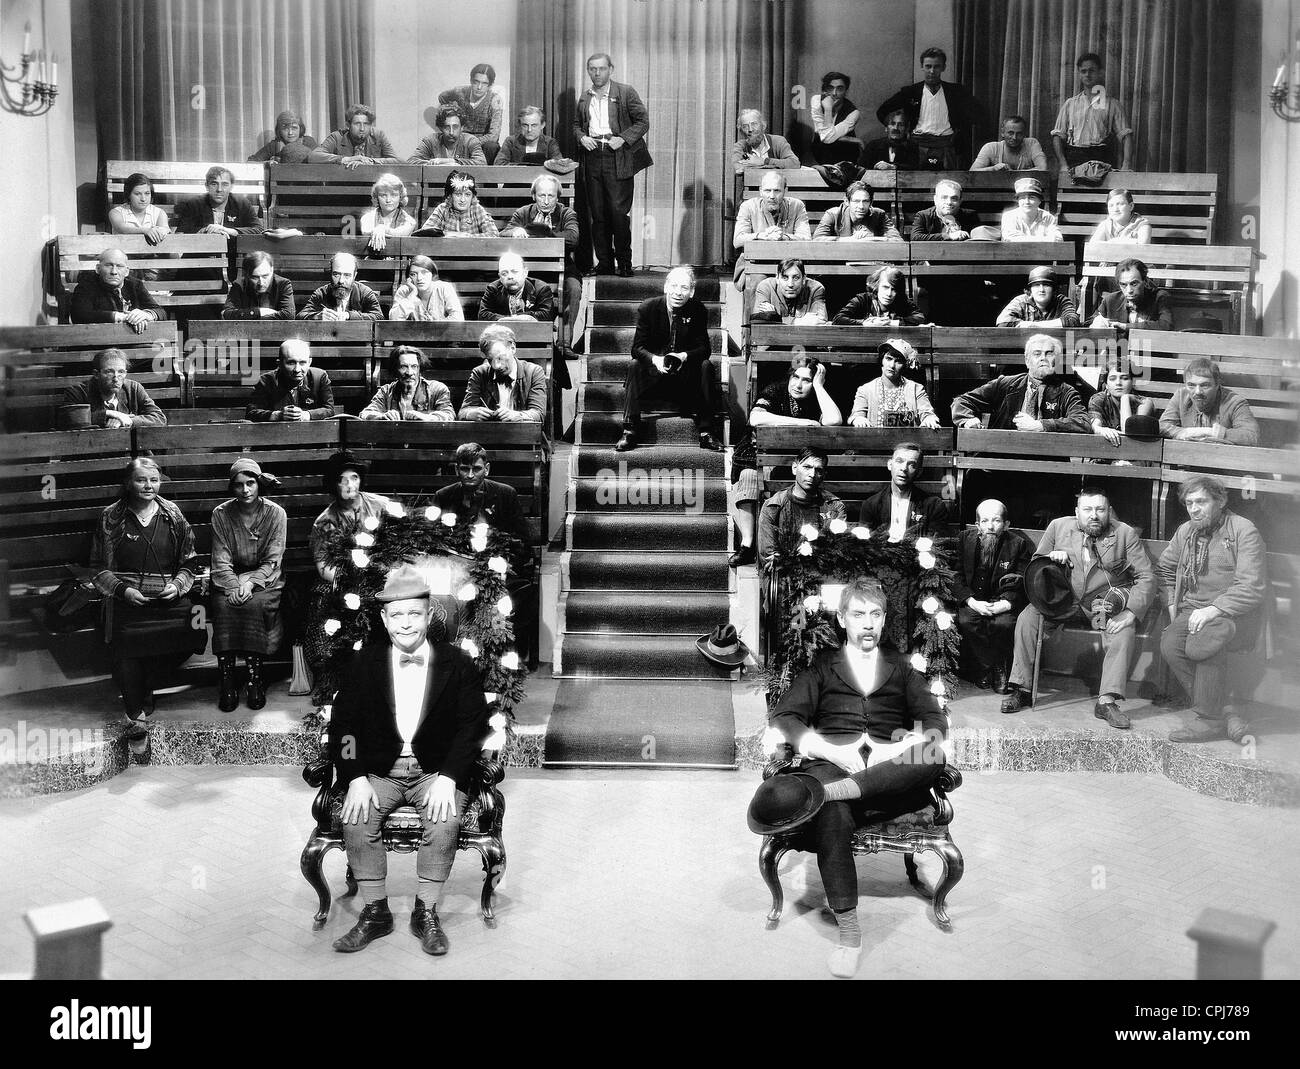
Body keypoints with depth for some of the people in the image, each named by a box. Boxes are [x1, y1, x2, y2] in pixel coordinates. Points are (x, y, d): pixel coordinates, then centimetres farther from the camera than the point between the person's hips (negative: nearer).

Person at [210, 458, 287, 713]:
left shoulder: (275, 514, -3)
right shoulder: (221, 514, 0)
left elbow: (272, 561, -6)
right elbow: (221, 560, -4)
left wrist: (250, 582, -22)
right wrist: (233, 586, -21)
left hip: (264, 580, -1)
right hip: (229, 578, 1)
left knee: (254, 604, -32)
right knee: (223, 606, -30)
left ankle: (255, 677, -25)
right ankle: (226, 680, -27)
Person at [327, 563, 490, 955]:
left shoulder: (458, 664, -1)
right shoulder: (364, 664, 3)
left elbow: (472, 727, -3)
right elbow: (343, 725, 1)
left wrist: (447, 778, -16)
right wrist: (356, 779, -14)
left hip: (437, 771, -1)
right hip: (379, 771, 2)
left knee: (444, 823, -29)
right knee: (356, 821, -25)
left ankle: (426, 913, -11)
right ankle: (375, 912, -9)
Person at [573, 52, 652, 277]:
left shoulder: (626, 93, 1)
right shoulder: (584, 98, 15)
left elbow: (643, 121, 0)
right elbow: (576, 124, 24)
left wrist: (623, 139, -12)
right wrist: (582, 137, 2)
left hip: (617, 159, -4)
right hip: (592, 159, 4)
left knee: (619, 212, -9)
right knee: (597, 214, 4)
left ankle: (624, 263, 1)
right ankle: (604, 263, 10)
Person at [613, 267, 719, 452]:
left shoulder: (698, 311, -5)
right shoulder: (648, 308, -7)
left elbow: (704, 348, -9)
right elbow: (637, 348, -11)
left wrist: (685, 356, -31)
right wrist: (655, 360, -34)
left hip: (686, 373, 1)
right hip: (654, 371, 0)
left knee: (706, 367, -26)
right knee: (634, 366, -28)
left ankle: (705, 432, -24)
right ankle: (630, 431, -29)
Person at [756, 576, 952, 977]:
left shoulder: (901, 667, 26)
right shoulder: (822, 667, 22)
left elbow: (935, 720, 12)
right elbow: (782, 718, 7)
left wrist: (902, 748, -11)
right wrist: (833, 750, -10)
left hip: (891, 770, 1)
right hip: (832, 763, -1)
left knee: (933, 760, -34)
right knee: (832, 816, -37)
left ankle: (820, 792, -43)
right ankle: (847, 929, -30)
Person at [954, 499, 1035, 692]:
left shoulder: (1018, 543, -4)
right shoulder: (964, 539, 0)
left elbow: (1022, 583, -5)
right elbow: (956, 577, -2)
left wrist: (1006, 603, -23)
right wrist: (972, 602, -18)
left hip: (1003, 602, -1)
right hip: (972, 600, 1)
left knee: (1003, 624, -31)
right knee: (965, 621, -29)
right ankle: (998, 670, -14)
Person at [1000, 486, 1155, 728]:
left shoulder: (1125, 534, -4)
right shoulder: (1058, 527, 2)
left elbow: (1147, 577, -7)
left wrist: (1130, 612, -21)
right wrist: (1051, 557, -13)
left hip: (1107, 602, -2)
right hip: (1064, 599, 2)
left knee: (1124, 631, -31)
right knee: (1027, 619, -20)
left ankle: (1107, 701, -30)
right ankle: (1021, 689, -12)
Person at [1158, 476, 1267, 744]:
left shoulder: (1243, 531, -6)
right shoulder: (1185, 531, 13)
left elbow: (1253, 587, -14)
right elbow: (1165, 568, 29)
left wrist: (1214, 609, -24)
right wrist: (1172, 605, 14)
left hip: (1233, 612, -5)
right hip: (1193, 609, 5)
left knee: (1203, 644, -35)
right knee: (1170, 645, -26)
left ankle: (1209, 720, -19)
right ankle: (1224, 720, -19)